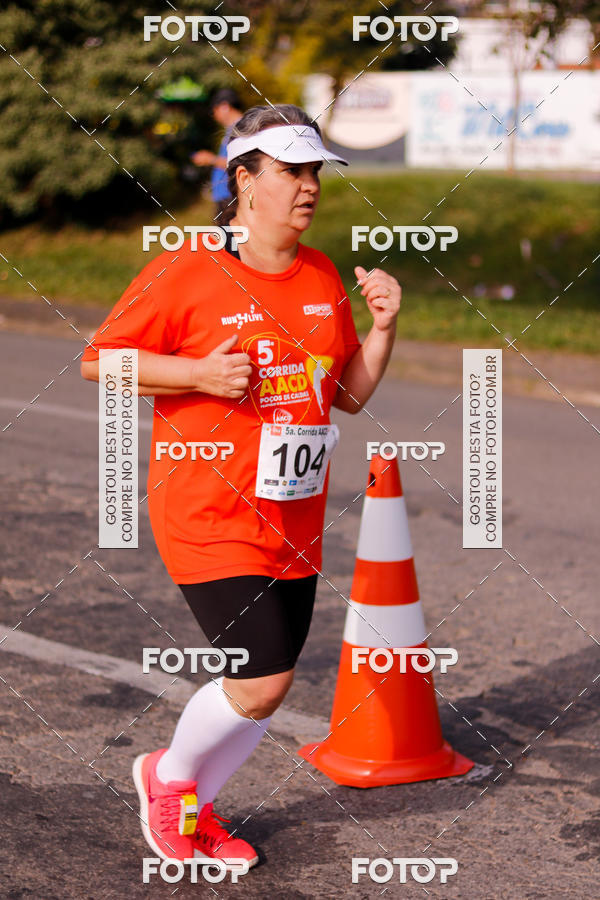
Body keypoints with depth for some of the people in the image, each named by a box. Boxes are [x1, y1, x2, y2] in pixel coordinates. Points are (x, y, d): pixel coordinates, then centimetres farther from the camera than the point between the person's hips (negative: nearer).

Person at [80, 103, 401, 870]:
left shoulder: (324, 278, 9)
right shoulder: (185, 271, -11)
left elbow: (350, 393, 15)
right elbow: (98, 361, -8)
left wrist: (382, 327, -1)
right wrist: (199, 374, -19)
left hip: (295, 519, 7)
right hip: (209, 513, -7)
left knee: (266, 684, 10)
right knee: (260, 682, -11)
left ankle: (194, 808, 34)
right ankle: (170, 777, 18)